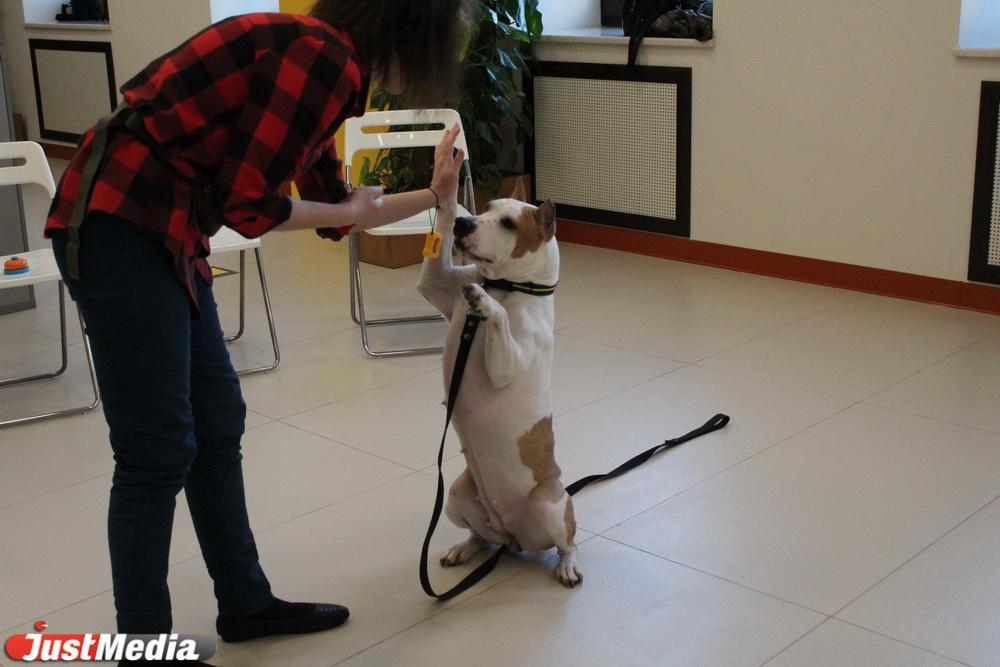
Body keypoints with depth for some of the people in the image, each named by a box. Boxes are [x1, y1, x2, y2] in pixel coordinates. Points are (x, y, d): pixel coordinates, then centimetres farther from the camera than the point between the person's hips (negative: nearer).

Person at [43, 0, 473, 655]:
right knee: (159, 452, -2)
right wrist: (347, 210, 0)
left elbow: (338, 209, 25)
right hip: (118, 224, -10)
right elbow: (246, 202, -17)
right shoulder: (324, 57, -15)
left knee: (217, 424, 16)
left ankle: (247, 603, 31)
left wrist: (434, 195, 34)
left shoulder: (320, 59, 15)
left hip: (163, 230, 10)